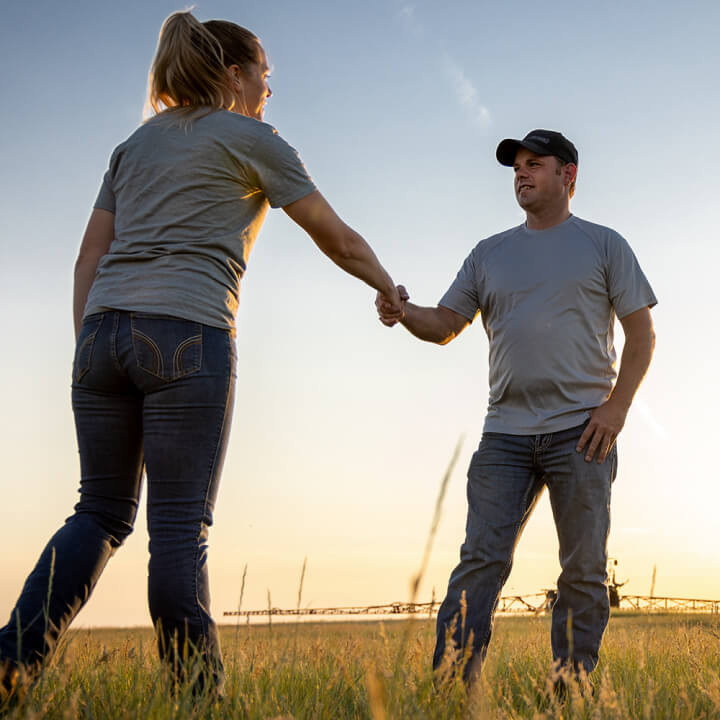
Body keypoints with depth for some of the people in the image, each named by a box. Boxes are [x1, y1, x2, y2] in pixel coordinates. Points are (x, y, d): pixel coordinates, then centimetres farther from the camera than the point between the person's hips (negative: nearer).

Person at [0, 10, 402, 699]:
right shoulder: (251, 140, 7)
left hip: (104, 332, 6)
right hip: (188, 336, -6)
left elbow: (89, 257, 17)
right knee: (179, 527, -4)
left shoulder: (135, 144, 23)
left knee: (101, 512, 11)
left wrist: (87, 350, 17)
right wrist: (390, 292, 28)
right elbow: (337, 238, 12)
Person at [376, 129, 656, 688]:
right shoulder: (490, 254, 19)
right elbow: (445, 325, 15)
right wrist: (404, 314, -7)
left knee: (584, 568, -1)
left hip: (581, 430, -2)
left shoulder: (603, 245, 10)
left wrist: (618, 405, -7)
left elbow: (641, 333, 6)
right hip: (505, 433, 2)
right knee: (482, 558, -8)